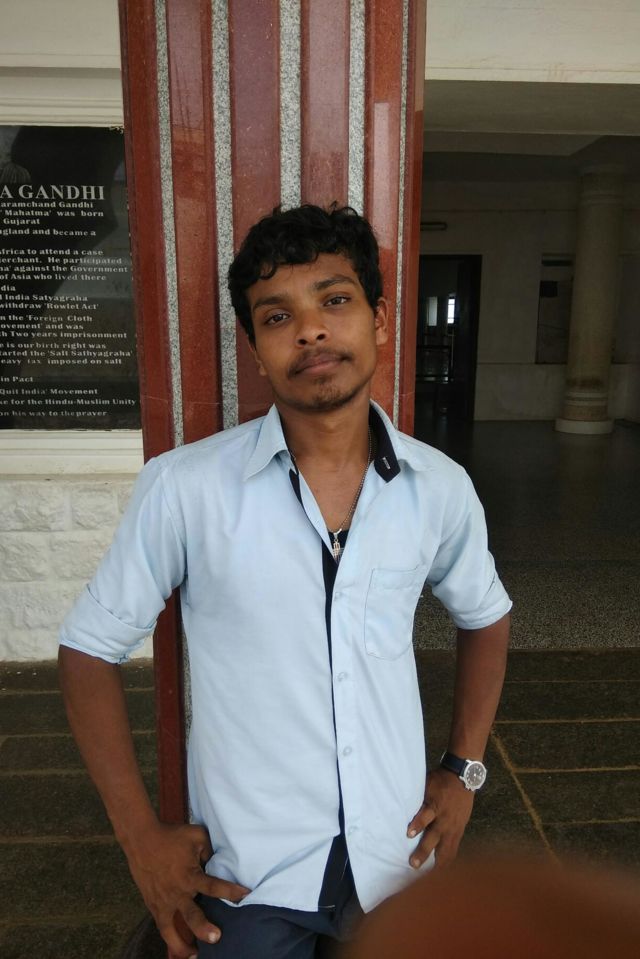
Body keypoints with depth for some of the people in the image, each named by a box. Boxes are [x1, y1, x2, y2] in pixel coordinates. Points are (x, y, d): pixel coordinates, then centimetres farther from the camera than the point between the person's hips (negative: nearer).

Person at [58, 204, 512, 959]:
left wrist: (462, 771, 3)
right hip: (247, 877, -3)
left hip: (396, 859, 4)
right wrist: (141, 837, -8)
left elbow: (485, 616, 9)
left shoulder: (441, 488, -9)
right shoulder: (182, 489, -19)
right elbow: (89, 647, -7)